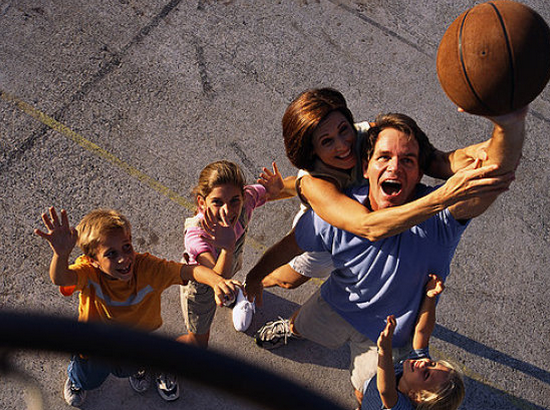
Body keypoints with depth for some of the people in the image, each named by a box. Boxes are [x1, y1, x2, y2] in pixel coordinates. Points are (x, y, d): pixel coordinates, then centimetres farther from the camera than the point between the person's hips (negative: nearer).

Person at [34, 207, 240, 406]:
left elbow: (189, 270, -44)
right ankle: (77, 376, 47)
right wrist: (61, 254, -79)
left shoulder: (146, 267, -33)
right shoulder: (88, 271, -34)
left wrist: (216, 281, -65)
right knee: (89, 379, 10)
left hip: (137, 333, 1)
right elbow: (60, 279, -55)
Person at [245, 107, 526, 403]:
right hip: (335, 305, 2)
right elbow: (289, 246, -10)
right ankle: (290, 327, 72)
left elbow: (496, 173, -60)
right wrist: (255, 276, 6)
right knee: (302, 324, 33)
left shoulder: (437, 215, -39)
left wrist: (511, 124, -81)